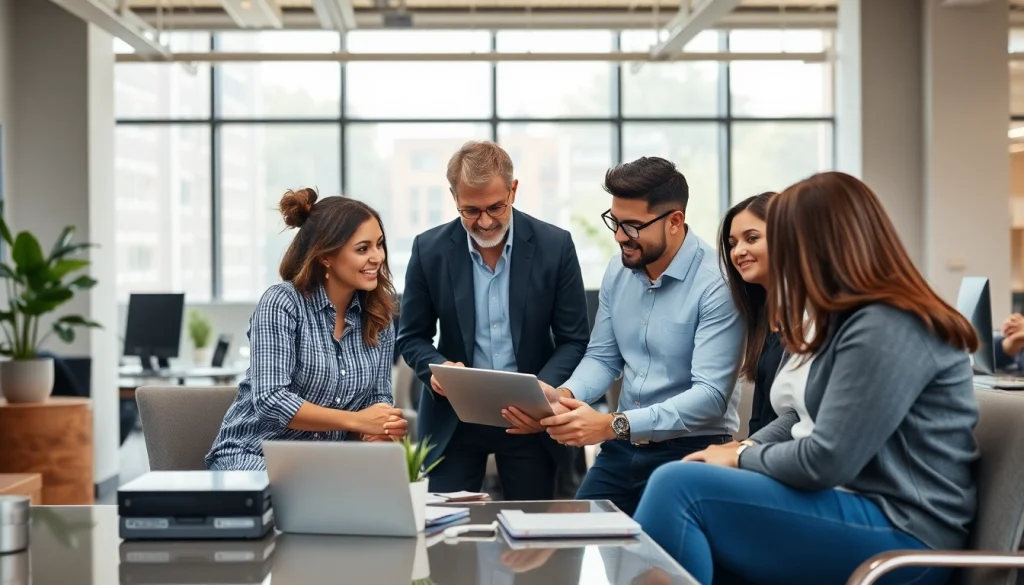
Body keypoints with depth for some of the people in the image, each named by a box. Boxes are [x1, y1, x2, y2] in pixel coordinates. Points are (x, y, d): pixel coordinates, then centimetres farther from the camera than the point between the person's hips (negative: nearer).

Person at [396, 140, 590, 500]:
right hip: (454, 416, 0)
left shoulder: (555, 246, -7)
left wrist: (541, 389, -20)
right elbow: (412, 337, 4)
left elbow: (573, 339, -2)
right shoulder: (430, 250, -4)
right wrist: (437, 368, -18)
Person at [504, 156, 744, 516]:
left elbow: (710, 395, -24)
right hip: (623, 447, 6)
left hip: (690, 450, -6)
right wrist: (564, 395, -12)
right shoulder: (618, 271, 5)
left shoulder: (717, 284, -18)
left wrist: (612, 425, -31)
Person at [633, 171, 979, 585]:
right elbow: (803, 420, 21)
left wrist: (743, 458, -4)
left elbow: (824, 462, -21)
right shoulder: (849, 318, 15)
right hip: (859, 508, 10)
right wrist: (739, 450, 3)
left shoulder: (886, 330, -17)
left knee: (679, 487, -19)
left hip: (896, 535, -10)